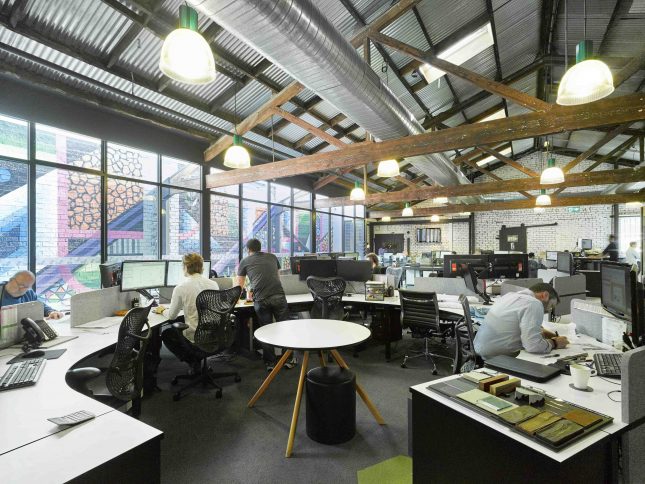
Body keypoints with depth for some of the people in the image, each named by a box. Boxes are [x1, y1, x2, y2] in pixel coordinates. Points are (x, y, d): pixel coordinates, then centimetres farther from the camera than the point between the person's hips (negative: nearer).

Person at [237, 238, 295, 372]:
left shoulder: (245, 261, 17)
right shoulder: (272, 257, 23)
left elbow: (239, 285, 24)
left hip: (260, 300, -1)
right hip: (278, 296, 1)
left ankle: (270, 362, 18)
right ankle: (289, 359, 18)